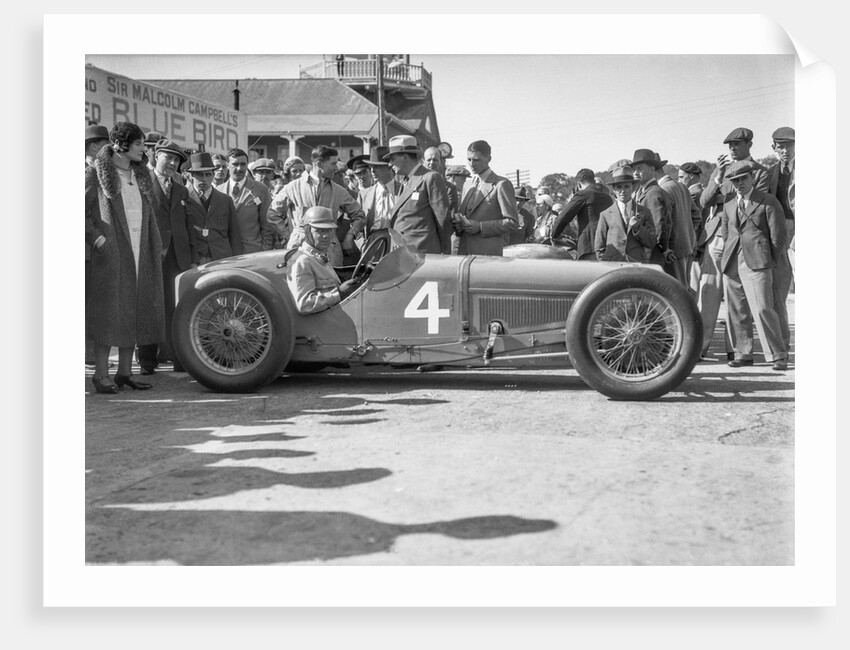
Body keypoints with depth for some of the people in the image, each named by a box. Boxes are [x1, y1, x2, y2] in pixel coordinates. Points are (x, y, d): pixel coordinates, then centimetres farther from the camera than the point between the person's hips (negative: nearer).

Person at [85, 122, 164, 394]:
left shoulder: (141, 174, 14)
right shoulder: (96, 174, -5)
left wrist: (157, 246, 12)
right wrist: (94, 235, -16)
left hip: (141, 253, 6)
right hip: (111, 252, -6)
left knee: (136, 310, 7)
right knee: (108, 311, -4)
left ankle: (125, 371, 16)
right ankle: (101, 374, 4)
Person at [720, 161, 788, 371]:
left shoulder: (768, 202, 3)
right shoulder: (729, 206, 19)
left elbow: (778, 234, 1)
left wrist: (769, 262, 1)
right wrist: (728, 257, 14)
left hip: (757, 264, -5)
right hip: (733, 265, 6)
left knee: (762, 309, -13)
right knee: (736, 312, 6)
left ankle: (778, 355, -4)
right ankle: (743, 353, 16)